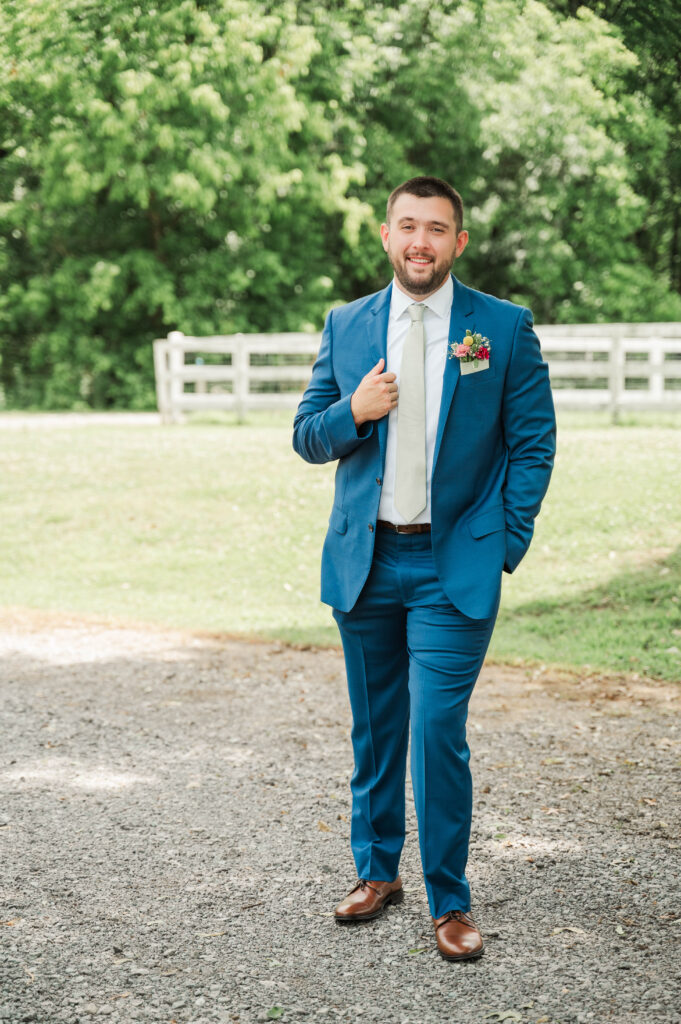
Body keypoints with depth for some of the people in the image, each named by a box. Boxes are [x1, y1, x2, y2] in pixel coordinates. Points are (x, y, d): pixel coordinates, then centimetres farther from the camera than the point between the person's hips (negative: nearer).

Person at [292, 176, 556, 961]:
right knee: (374, 730, 13)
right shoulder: (346, 326, 7)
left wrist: (507, 546, -6)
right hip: (363, 563, 3)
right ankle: (377, 871, 31)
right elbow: (307, 438, 9)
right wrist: (353, 412, -12)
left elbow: (532, 444, 1)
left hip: (455, 566, -3)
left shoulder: (505, 328, -1)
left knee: (438, 730, -10)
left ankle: (450, 902, 5)